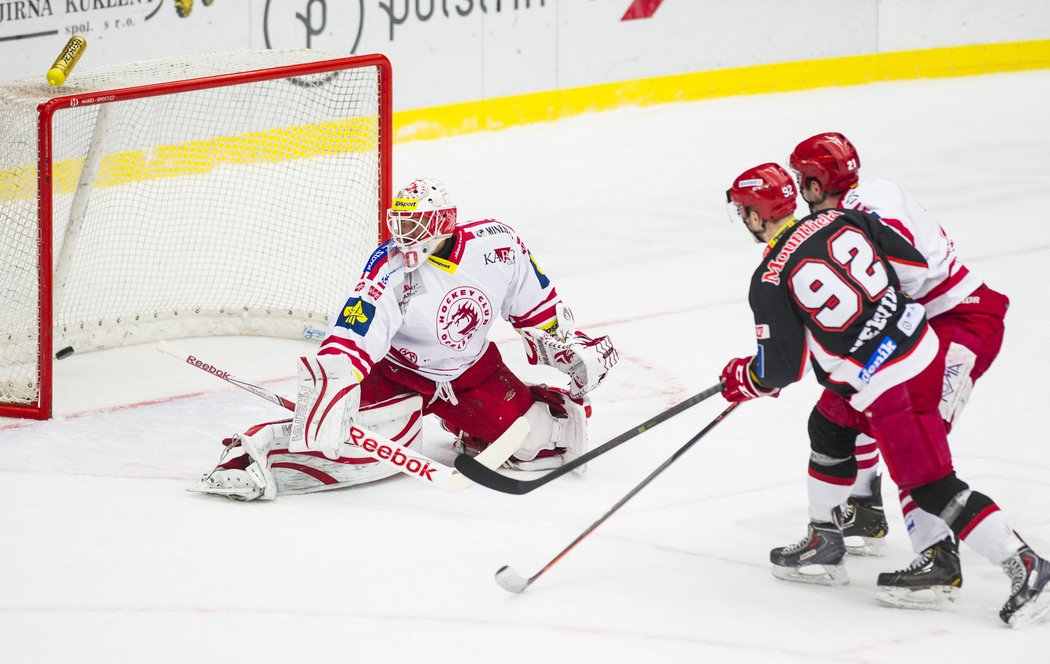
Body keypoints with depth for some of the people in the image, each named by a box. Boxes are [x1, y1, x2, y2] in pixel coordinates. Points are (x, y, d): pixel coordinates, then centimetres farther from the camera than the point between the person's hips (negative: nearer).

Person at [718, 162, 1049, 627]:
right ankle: (823, 546, 35)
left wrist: (745, 380, 13)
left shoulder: (771, 281, -13)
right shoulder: (841, 220, 3)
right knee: (831, 429, 26)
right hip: (922, 342, 9)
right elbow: (913, 265, 7)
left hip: (887, 387, -9)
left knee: (932, 488, -5)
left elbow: (783, 368, -9)